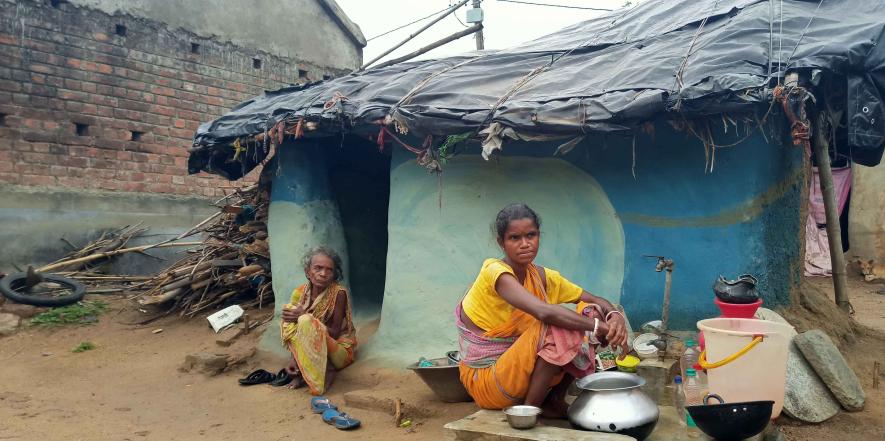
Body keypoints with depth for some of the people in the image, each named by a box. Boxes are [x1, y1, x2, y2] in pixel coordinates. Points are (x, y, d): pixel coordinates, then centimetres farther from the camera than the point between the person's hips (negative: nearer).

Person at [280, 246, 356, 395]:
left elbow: (334, 333, -17)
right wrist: (294, 358, -22)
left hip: (338, 349, -5)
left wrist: (305, 317, -26)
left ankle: (325, 371, -15)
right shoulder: (300, 293, -5)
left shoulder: (339, 293, -18)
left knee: (305, 322, -31)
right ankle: (303, 371, -13)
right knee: (289, 315, -18)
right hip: (312, 350, 5)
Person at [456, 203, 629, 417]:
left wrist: (615, 317, -19)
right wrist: (600, 327, -32)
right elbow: (544, 312, -36)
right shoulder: (495, 272, -21)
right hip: (484, 379, -8)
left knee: (589, 313, -3)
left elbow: (596, 301, 4)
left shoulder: (541, 276, 2)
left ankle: (555, 400, 2)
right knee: (556, 327, -30)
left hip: (518, 371, 8)